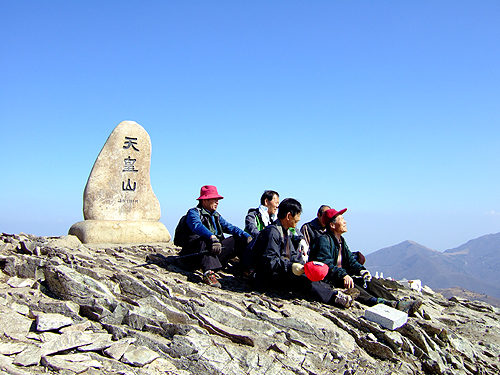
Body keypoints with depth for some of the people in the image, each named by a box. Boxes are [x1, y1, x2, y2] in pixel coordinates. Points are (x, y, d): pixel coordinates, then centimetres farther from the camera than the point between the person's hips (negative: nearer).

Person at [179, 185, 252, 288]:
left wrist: (247, 236, -5)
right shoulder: (193, 212, -1)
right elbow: (197, 226, -23)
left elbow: (229, 227, 12)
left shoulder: (216, 216, 24)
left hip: (215, 251, 7)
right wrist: (212, 237, -43)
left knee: (240, 240, -2)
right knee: (206, 240, -37)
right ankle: (208, 272, -50)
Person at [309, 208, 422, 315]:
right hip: (328, 280, -8)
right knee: (350, 284, -36)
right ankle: (377, 302, -57)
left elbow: (350, 259, 12)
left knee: (370, 281, -10)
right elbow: (327, 264, -23)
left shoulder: (341, 240, 20)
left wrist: (361, 270, -8)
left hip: (343, 276, 9)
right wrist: (343, 275, -36)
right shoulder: (324, 241, -10)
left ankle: (397, 303, -24)